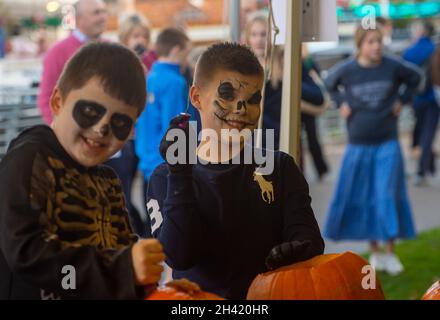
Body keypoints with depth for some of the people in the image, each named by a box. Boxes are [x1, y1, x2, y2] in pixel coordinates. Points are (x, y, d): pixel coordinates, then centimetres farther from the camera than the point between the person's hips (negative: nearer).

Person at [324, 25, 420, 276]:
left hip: (387, 144, -1)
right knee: (361, 198, 6)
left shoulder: (393, 66, -6)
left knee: (388, 197, -6)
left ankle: (391, 252, 4)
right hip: (358, 145, 1)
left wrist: (402, 100, 4)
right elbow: (330, 84, 16)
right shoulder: (346, 69, -6)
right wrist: (341, 103, 3)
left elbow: (414, 77, 13)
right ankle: (375, 251, 19)